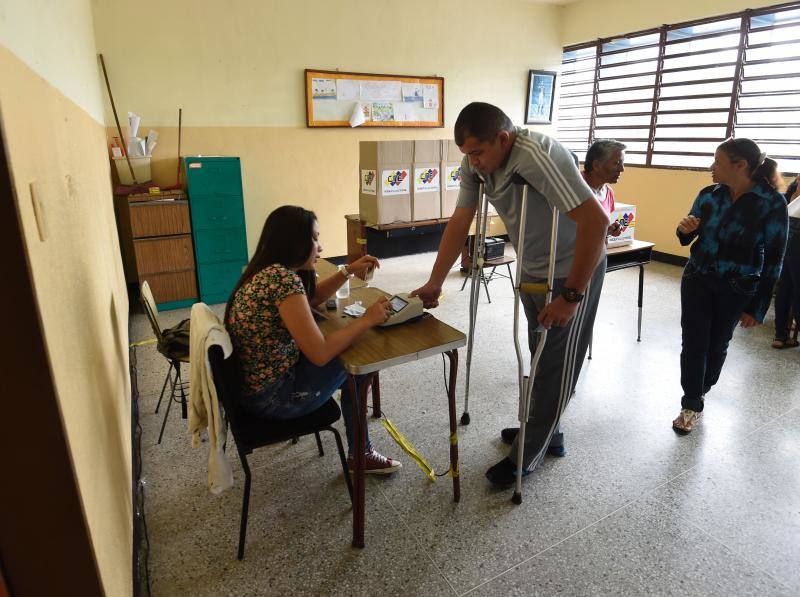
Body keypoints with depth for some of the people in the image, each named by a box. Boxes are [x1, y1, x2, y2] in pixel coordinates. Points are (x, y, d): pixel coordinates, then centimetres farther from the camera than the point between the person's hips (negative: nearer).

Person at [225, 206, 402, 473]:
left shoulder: (268, 270, 3)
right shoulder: (283, 278, -26)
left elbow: (311, 297, 21)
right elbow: (320, 353, -29)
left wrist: (349, 271, 11)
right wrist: (368, 319, -18)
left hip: (250, 382, 9)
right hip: (269, 397, -9)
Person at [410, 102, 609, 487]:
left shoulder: (539, 156, -32)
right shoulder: (475, 163, -8)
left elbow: (596, 221, -35)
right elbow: (460, 222, -3)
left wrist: (572, 296, -30)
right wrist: (434, 283, -4)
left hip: (574, 270, -7)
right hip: (532, 269, 8)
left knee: (556, 367, 5)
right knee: (539, 358, 20)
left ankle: (527, 455, 19)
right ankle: (544, 430, 40)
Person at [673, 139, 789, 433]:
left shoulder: (772, 203, -14)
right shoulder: (708, 195, -5)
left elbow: (773, 259, -10)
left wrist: (757, 307, -9)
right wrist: (685, 229, -18)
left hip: (736, 290, -2)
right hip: (696, 280, 2)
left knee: (716, 344, 14)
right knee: (693, 342, 3)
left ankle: (701, 390, 39)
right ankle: (691, 404, 18)